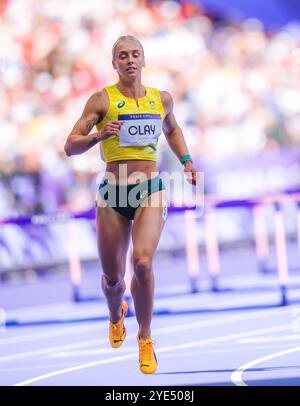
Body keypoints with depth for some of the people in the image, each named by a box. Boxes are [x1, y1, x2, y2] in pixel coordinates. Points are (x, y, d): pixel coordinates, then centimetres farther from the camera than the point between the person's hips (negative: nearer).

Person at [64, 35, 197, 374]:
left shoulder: (162, 99, 9)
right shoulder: (102, 99, -2)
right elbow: (71, 146, -5)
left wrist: (186, 161, 20)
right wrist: (100, 135, -22)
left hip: (150, 192, 1)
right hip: (113, 194, -1)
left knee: (142, 262, -23)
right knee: (112, 278, 7)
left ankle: (145, 338, -5)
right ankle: (116, 316, 44)